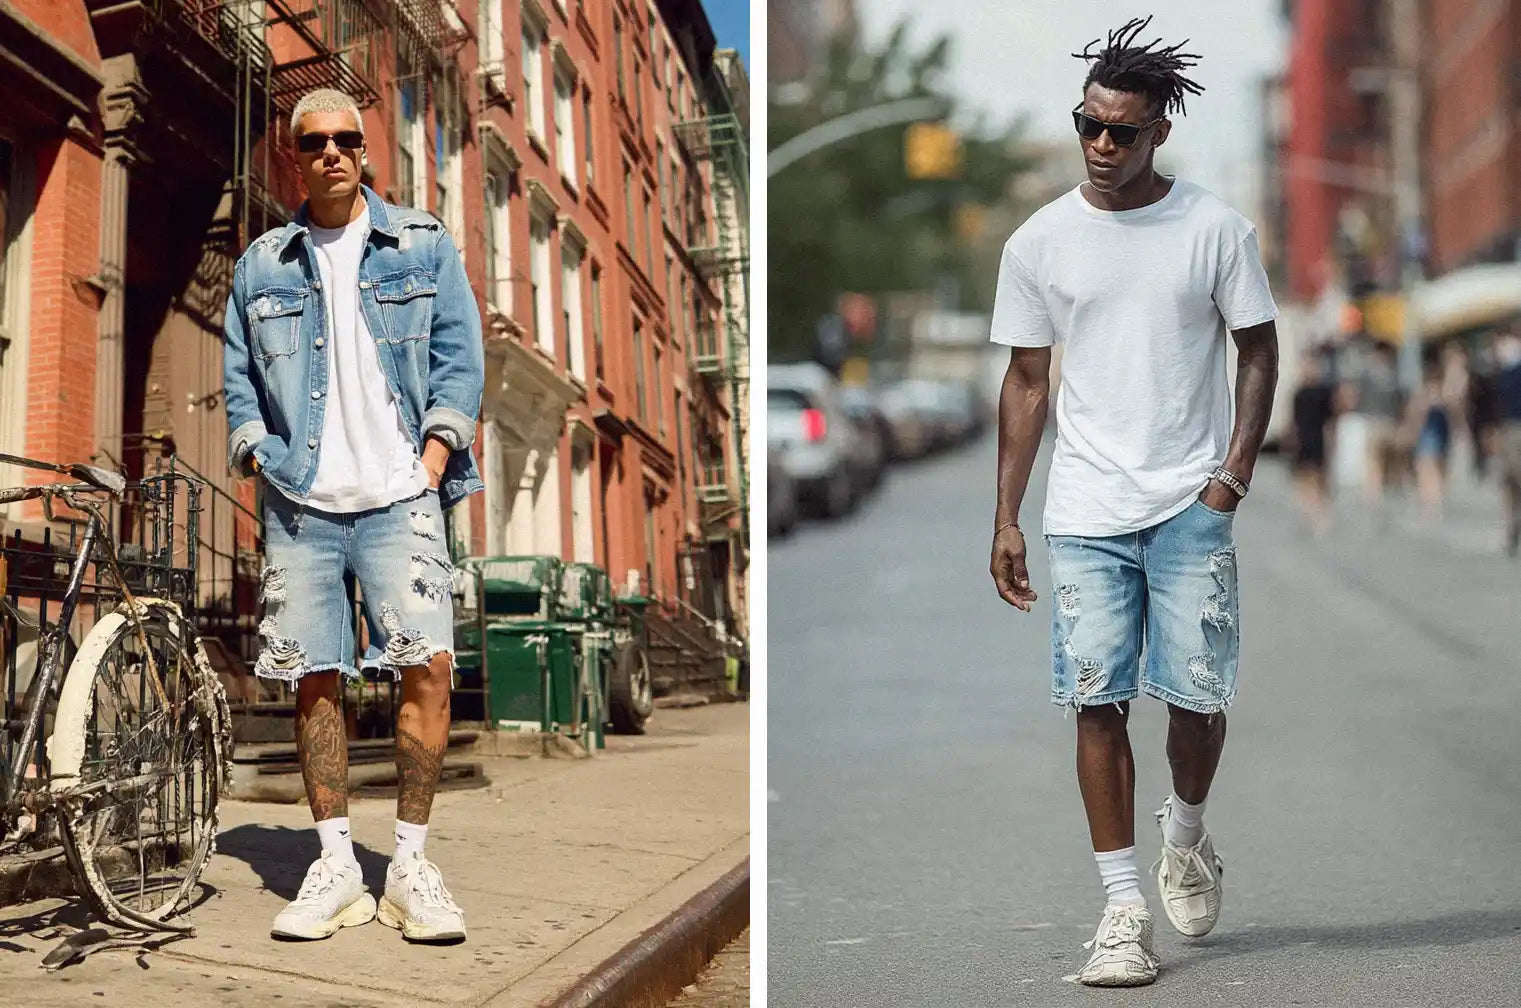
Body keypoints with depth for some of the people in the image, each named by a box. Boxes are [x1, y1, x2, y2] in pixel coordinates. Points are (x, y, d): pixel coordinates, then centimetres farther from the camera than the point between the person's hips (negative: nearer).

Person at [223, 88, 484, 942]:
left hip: (399, 496, -2)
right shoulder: (262, 265, 14)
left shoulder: (423, 245, 10)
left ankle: (411, 864, -5)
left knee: (427, 666, -14)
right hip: (299, 503, 2)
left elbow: (459, 354, 6)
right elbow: (239, 376, 16)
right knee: (315, 679, 0)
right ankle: (337, 868, 8)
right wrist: (259, 456, 2)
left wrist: (434, 457, -4)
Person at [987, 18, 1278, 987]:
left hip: (1192, 506, -1)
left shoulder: (1216, 228, 0)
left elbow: (1260, 353, 6)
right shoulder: (1040, 242, 4)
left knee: (1198, 692, -2)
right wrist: (1006, 519, 6)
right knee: (1098, 701, -4)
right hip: (1086, 511, 1)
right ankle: (1125, 906, 3)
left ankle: (1188, 834, 30)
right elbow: (1028, 381, 9)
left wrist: (1235, 471, -7)